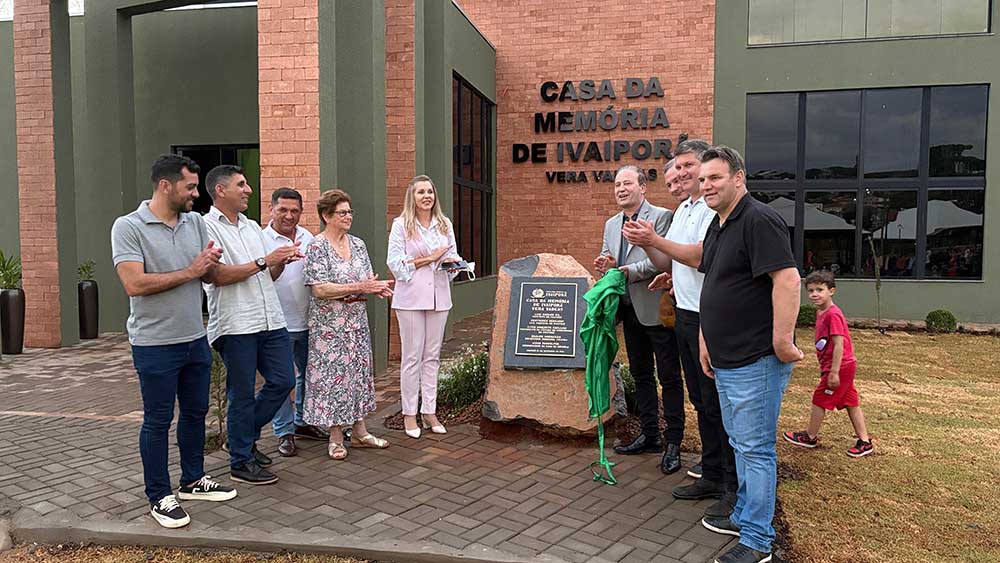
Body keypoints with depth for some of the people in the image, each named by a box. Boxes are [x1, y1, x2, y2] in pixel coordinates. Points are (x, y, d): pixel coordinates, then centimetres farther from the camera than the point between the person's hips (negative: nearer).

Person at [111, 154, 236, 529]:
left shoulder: (195, 222, 6)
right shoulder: (129, 227, -13)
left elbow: (211, 276, 9)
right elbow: (134, 284, -23)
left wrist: (211, 264, -15)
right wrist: (189, 272, -17)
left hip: (195, 339, 6)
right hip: (155, 344, -6)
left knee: (195, 412, 17)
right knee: (157, 422, 6)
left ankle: (193, 481, 34)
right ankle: (159, 497, 20)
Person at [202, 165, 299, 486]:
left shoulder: (252, 227, 18)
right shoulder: (207, 226, -5)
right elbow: (218, 276, -15)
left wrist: (283, 261, -2)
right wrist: (264, 260, -14)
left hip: (270, 320, 7)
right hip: (236, 324, -7)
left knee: (283, 381, 9)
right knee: (242, 394, 2)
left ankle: (245, 435, 29)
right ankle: (241, 463, 16)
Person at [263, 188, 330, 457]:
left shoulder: (308, 237, 7)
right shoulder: (262, 240, -9)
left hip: (307, 321, 6)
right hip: (279, 324, -5)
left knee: (308, 375, 17)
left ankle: (303, 422, 34)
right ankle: (284, 432, 17)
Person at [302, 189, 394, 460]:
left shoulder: (358, 244, 8)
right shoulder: (317, 246, -11)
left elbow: (367, 279, 12)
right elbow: (319, 289, -19)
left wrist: (377, 287, -12)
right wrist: (358, 288, -23)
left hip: (357, 322, 6)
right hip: (329, 324, -6)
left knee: (359, 371, 11)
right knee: (333, 374, 1)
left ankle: (360, 432, 22)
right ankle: (336, 437, 13)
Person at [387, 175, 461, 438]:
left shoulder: (445, 224, 11)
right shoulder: (401, 225, -2)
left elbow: (453, 257, 16)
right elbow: (395, 263, -8)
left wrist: (454, 262, -8)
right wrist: (431, 258, -12)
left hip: (438, 295, 4)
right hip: (411, 297, -4)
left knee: (432, 355, 9)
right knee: (412, 356, 1)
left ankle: (429, 411, 17)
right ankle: (409, 414, 10)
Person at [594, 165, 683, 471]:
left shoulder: (661, 216, -9)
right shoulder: (611, 224, 14)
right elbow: (608, 261, 18)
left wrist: (625, 270, -23)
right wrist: (606, 266, -5)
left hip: (656, 310, -7)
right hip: (629, 310, 8)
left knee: (669, 377, 1)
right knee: (640, 374, 16)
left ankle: (673, 442, 10)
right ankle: (649, 435, 28)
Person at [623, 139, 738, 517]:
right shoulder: (682, 210, 16)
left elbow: (700, 256, -23)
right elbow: (668, 263, 17)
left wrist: (655, 239, -16)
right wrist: (645, 245, 0)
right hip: (685, 315, 9)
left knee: (718, 404, -3)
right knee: (701, 402, 16)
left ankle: (735, 487, 10)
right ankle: (712, 476, 29)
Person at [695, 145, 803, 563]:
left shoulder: (759, 220, -16)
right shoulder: (717, 226, 14)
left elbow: (787, 280, -25)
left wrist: (782, 341, -24)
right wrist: (706, 340, 22)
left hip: (756, 361, -10)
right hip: (726, 361, 10)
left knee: (755, 449, 0)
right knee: (740, 443, 21)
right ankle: (744, 516, 36)